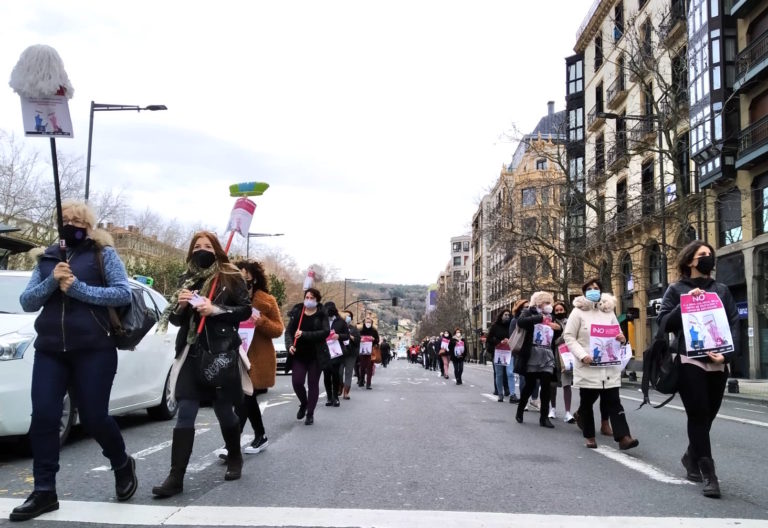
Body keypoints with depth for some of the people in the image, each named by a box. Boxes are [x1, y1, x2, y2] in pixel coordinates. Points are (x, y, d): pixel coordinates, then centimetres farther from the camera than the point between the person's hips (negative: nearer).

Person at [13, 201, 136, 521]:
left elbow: (123, 293, -10)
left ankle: (122, 465, 27)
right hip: (49, 351, 4)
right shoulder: (48, 259, 14)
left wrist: (78, 288, -17)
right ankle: (44, 492, 7)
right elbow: (26, 301, 8)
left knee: (93, 417, 0)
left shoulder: (104, 254, 1)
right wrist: (51, 282, -10)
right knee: (43, 417, -3)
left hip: (94, 350, -4)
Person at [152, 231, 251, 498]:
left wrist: (216, 310, -17)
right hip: (192, 353, 3)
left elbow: (246, 309, -4)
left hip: (222, 353, -3)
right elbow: (176, 320, 15)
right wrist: (180, 305, -7)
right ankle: (176, 477, -3)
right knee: (185, 413, -4)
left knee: (224, 410, 8)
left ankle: (235, 459, 33)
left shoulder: (230, 277, 0)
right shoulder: (187, 279, 12)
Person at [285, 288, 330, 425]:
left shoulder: (322, 314, -3)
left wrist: (304, 334, -23)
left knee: (313, 384, 4)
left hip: (316, 355, -1)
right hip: (299, 354, 2)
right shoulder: (297, 312, 3)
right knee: (297, 382, -7)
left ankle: (310, 414, 17)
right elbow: (288, 331, 2)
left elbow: (326, 332, -16)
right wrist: (290, 345, -17)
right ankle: (304, 403, 24)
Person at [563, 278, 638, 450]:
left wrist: (622, 339, -6)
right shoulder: (578, 312, -1)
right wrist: (582, 355, -18)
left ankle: (623, 437, -9)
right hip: (587, 366, -3)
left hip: (609, 366, 3)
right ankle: (589, 436, 20)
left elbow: (617, 333, 19)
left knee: (613, 402, -4)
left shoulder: (609, 311, 12)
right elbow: (568, 336, -5)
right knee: (587, 402, 7)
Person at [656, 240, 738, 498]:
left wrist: (727, 353, -10)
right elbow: (664, 323, -2)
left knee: (706, 416, 11)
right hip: (689, 362, -4)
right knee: (699, 416, -6)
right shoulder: (676, 290, 4)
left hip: (717, 364, 4)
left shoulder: (722, 290, 13)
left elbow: (734, 323, 5)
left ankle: (691, 457, 34)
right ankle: (708, 474, 0)